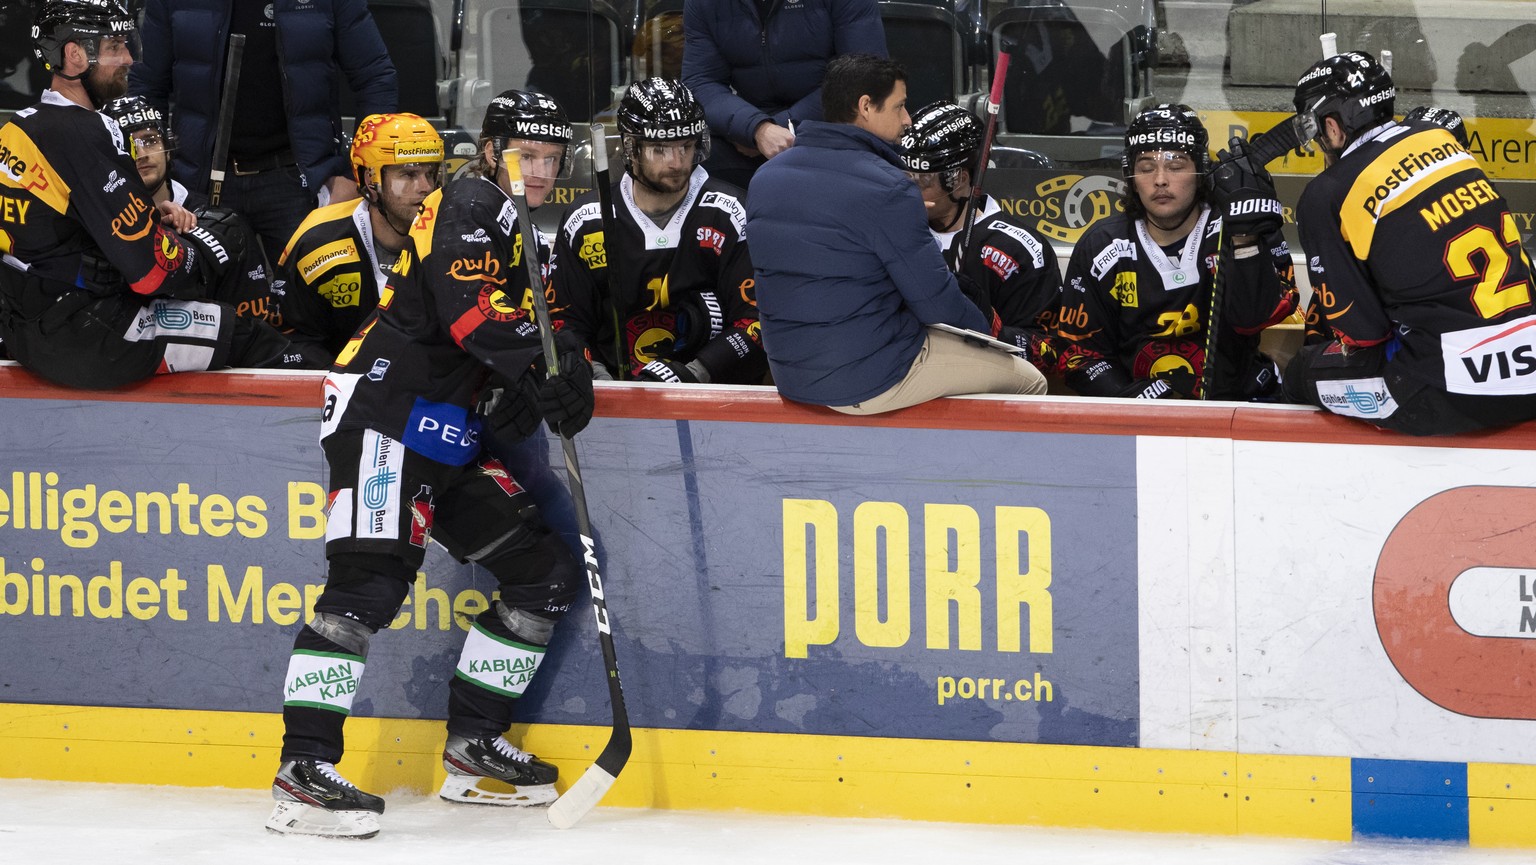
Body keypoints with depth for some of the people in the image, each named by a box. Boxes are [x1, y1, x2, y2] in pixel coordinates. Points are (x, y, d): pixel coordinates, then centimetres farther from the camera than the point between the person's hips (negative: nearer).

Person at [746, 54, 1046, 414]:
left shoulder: (764, 178, 4)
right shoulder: (887, 189, -19)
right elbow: (934, 300, -14)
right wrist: (979, 329, 7)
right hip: (873, 380, -8)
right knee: (1028, 381, 9)